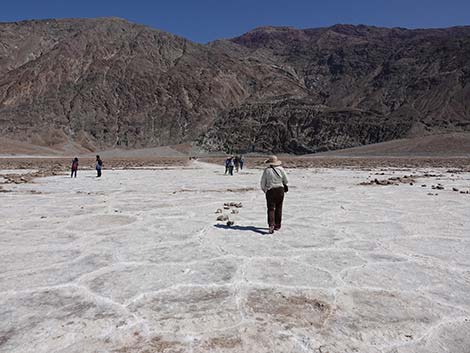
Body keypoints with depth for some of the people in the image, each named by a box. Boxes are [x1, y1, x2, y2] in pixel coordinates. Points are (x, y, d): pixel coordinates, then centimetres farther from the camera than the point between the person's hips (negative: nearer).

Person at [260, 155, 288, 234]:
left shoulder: (267, 170, -7)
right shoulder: (281, 169, -3)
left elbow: (263, 182, -1)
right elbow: (286, 181, 4)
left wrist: (264, 189, 17)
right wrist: (283, 185, 27)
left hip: (270, 191, -2)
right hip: (280, 190, 2)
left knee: (271, 208, -2)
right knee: (278, 208, 13)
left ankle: (271, 225, -19)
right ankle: (277, 225, 20)